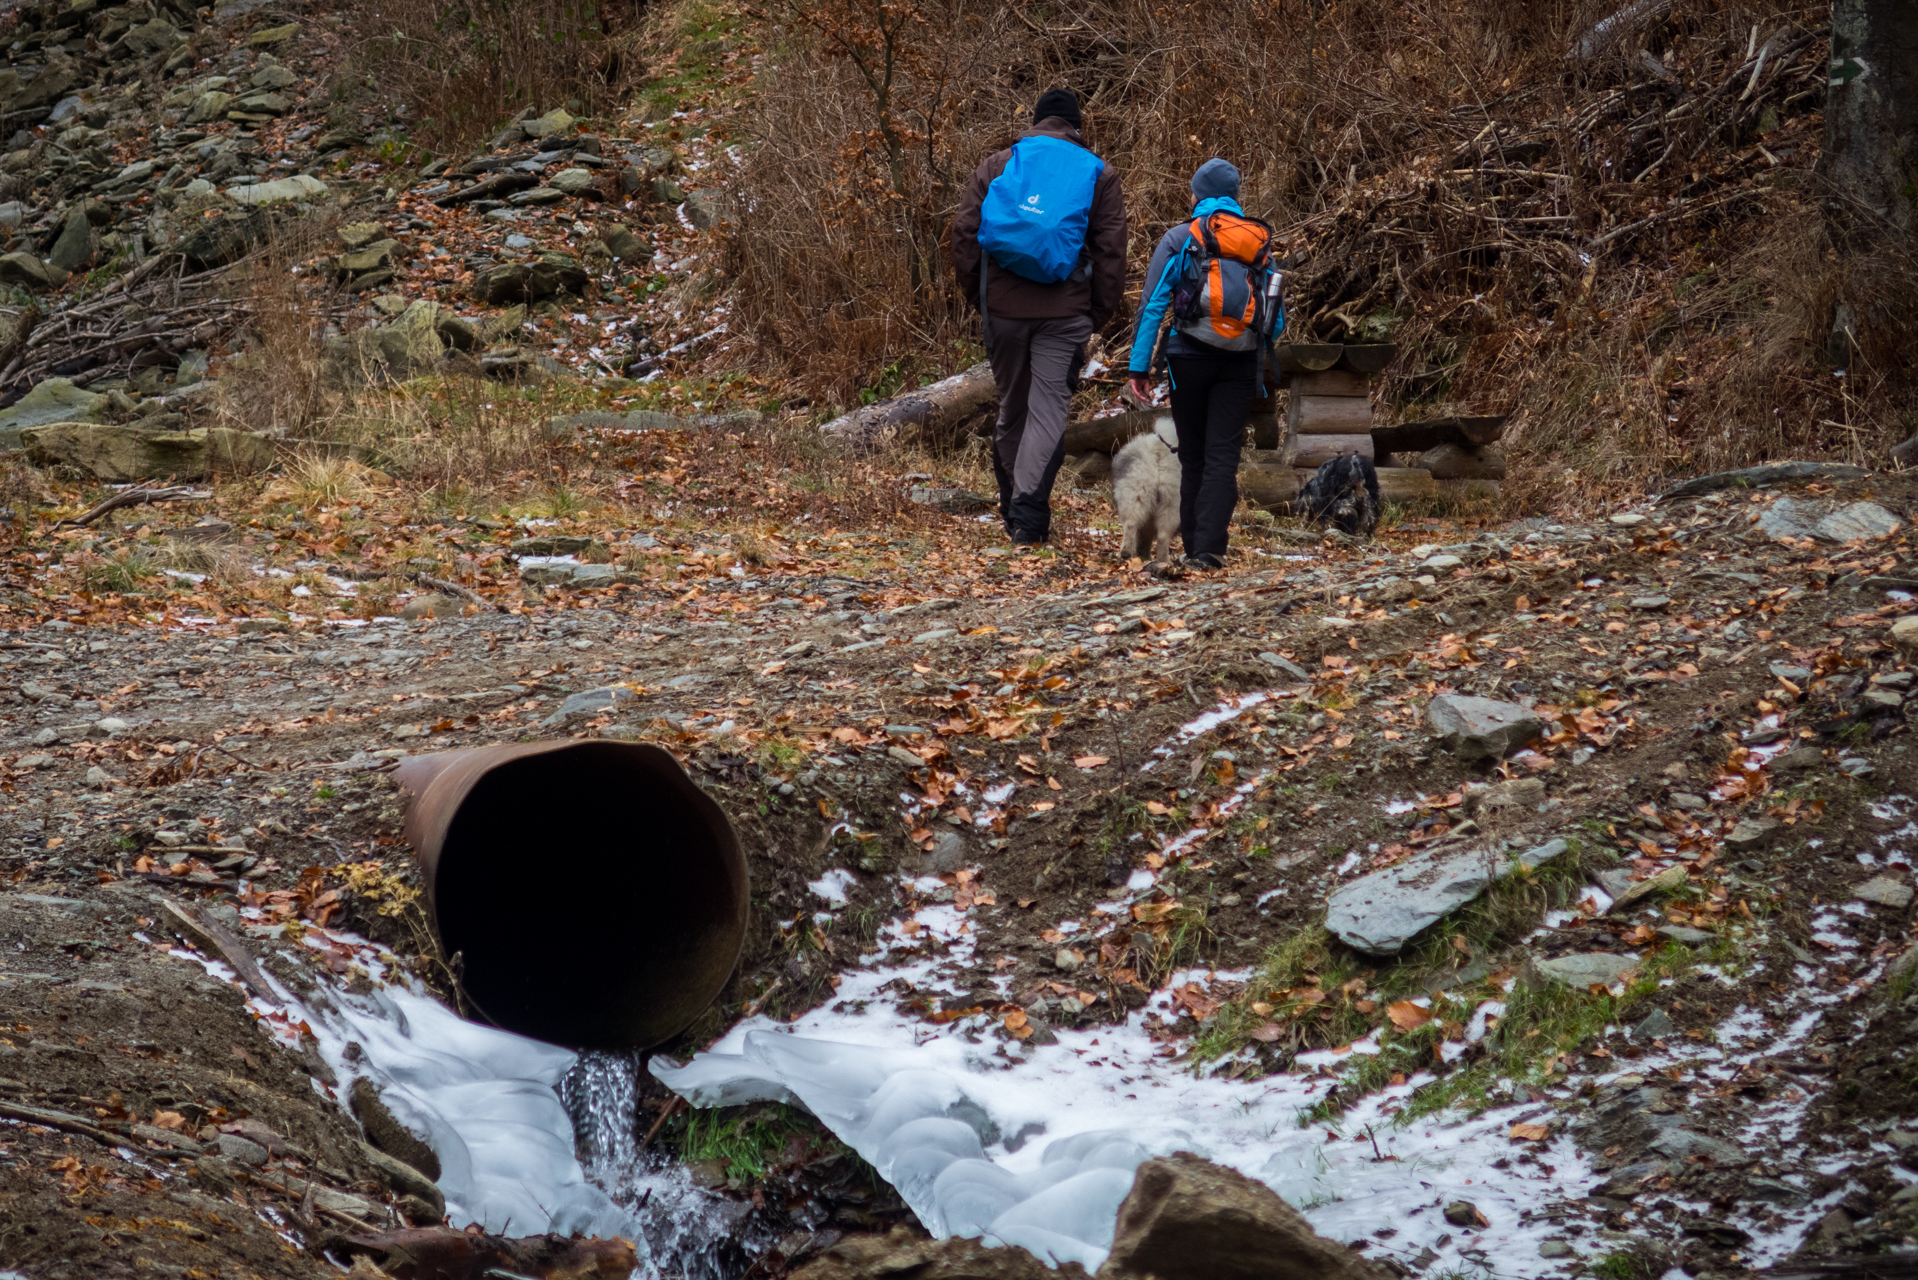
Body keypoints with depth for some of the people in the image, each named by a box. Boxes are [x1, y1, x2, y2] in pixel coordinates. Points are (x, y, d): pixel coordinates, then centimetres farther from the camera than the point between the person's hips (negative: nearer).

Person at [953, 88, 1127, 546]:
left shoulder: (996, 166, 9)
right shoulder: (1099, 175, 7)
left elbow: (964, 234, 4)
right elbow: (1111, 251, 2)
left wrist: (977, 296, 11)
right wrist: (1098, 315, 6)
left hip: (1003, 306, 2)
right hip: (1065, 313, -2)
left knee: (1011, 406, 15)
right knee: (1048, 409, -3)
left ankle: (1013, 510, 25)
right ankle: (1029, 515, -13)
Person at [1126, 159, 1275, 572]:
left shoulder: (1179, 240, -1)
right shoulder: (1260, 241, 8)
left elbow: (1153, 306, -5)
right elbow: (1275, 312, 11)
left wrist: (1139, 366, -5)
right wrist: (1265, 364, 22)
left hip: (1190, 359, -1)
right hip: (1241, 365, 1)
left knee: (1193, 457, 9)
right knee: (1223, 456, -2)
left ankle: (1193, 548, 13)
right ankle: (1209, 549, -13)